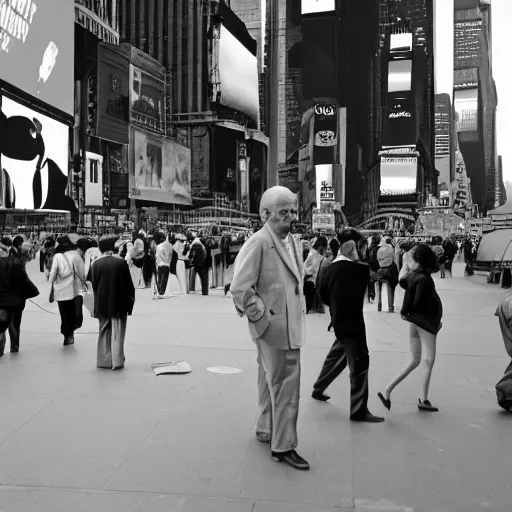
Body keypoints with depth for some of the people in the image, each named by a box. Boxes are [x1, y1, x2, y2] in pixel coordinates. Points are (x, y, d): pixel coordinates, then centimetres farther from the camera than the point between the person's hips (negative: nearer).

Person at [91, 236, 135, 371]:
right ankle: (117, 362, 6)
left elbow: (94, 285, 1)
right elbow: (128, 284, -7)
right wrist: (130, 301, 3)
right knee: (117, 334, 5)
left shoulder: (96, 264, -6)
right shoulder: (121, 263, -12)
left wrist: (98, 302, 14)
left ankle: (103, 361, 19)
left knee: (104, 332, 15)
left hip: (102, 305, 3)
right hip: (119, 305, -2)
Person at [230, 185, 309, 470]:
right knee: (285, 385, -1)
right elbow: (240, 289, -19)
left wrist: (300, 313, 15)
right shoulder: (259, 243, -15)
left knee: (272, 381, 22)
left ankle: (266, 430, 39)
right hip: (275, 327, -8)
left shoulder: (294, 242, 11)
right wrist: (262, 317, -16)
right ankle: (283, 446, 12)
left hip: (291, 326, 8)